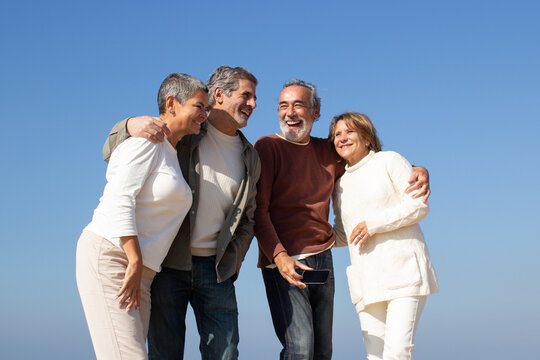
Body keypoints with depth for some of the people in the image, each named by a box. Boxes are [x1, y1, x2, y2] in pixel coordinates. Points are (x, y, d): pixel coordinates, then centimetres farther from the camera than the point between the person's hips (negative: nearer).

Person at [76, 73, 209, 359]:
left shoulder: (170, 154, 22)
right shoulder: (147, 141, -6)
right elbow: (120, 200, -16)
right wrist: (135, 263, -18)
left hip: (137, 269, 9)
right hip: (109, 254, -9)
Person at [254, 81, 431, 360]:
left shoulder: (326, 151, 12)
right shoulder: (268, 147, -4)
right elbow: (258, 210, -10)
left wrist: (418, 171, 4)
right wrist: (279, 256, -24)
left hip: (322, 257, 6)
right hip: (282, 260, -6)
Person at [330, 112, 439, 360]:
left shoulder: (388, 161, 4)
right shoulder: (341, 184, 20)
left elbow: (420, 205, -5)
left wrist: (373, 224, -11)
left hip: (403, 271, -5)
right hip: (367, 279, 5)